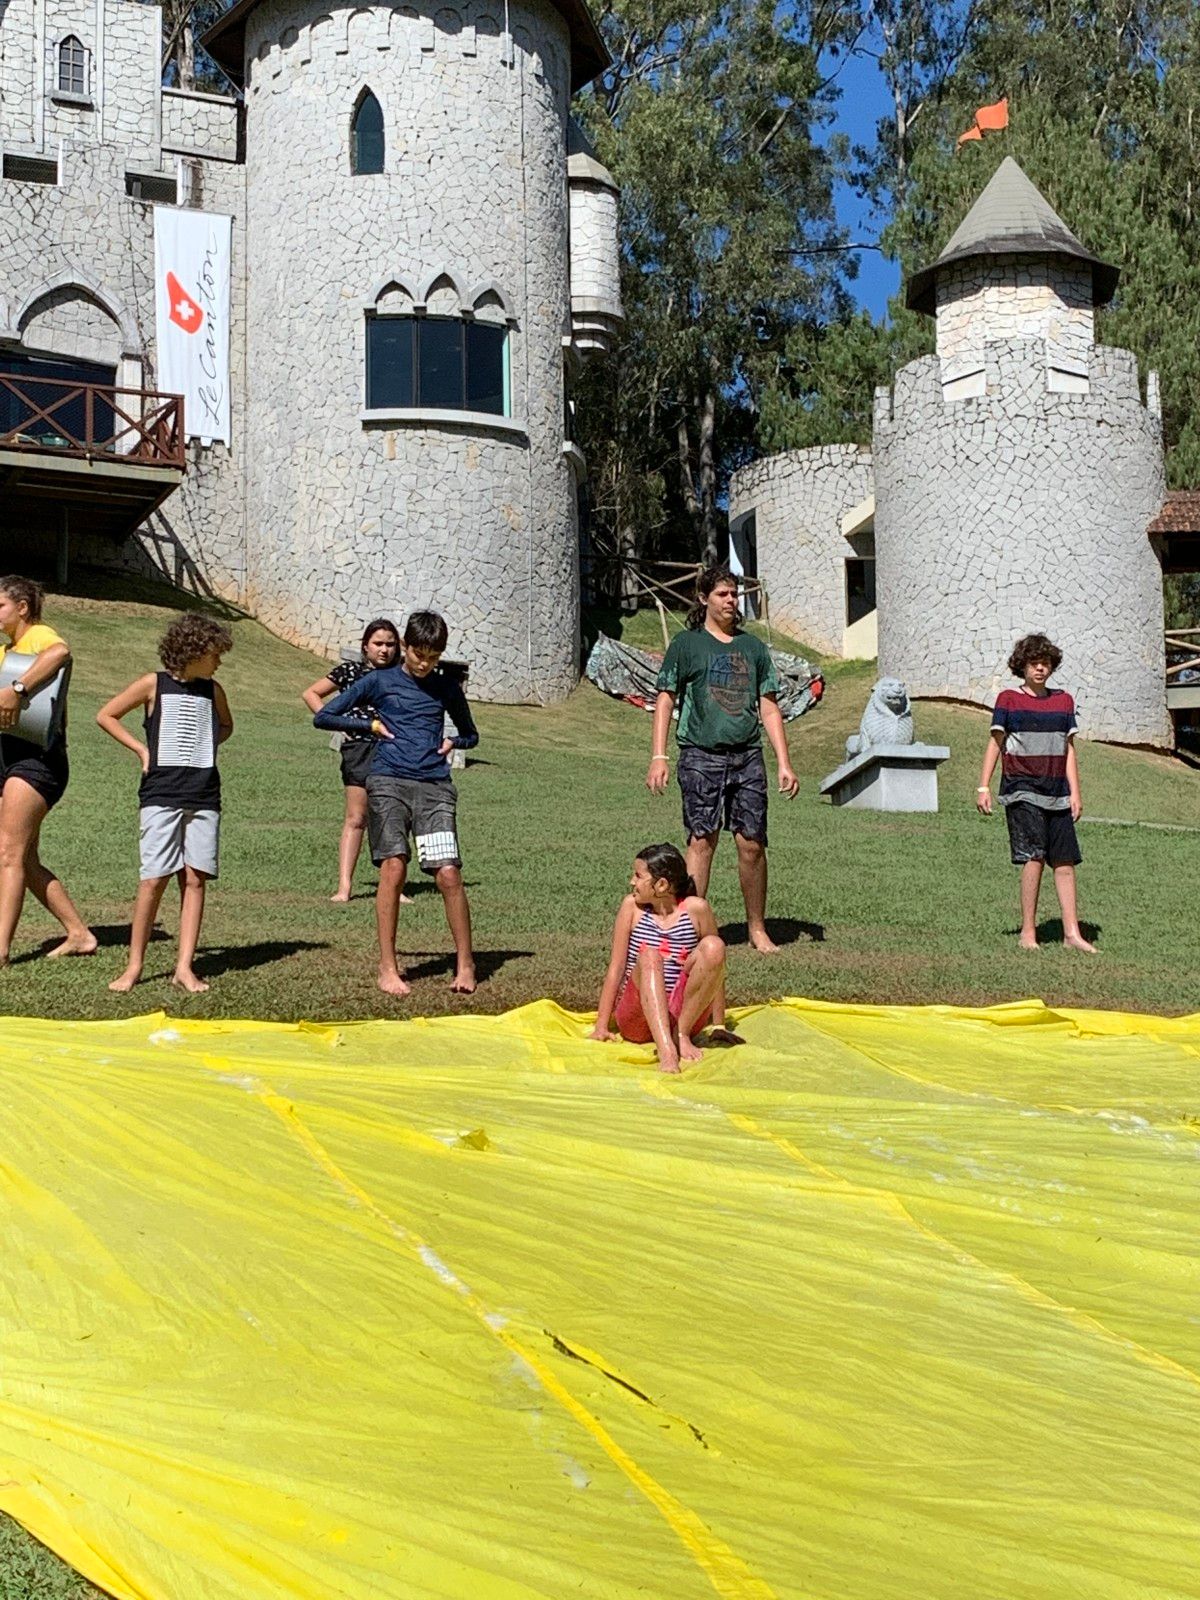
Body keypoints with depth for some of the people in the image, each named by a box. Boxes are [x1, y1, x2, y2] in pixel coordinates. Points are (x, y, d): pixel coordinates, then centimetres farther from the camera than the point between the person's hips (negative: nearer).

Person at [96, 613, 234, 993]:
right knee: (155, 877, -7)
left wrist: (204, 746, 12)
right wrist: (142, 749, -1)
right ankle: (134, 964, 3)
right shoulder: (154, 685, 1)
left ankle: (184, 966, 2)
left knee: (195, 877, -1)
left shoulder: (213, 690, 12)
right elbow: (105, 715, 6)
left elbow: (225, 726, 31)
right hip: (162, 793, -4)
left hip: (205, 795, 4)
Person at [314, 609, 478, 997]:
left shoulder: (447, 688, 15)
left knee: (448, 873, -10)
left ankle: (465, 963, 1)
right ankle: (387, 966, -6)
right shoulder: (379, 681, 8)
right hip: (388, 782, -1)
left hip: (435, 787, 2)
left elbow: (471, 735, 30)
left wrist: (452, 742, 8)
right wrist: (371, 725, 3)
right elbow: (323, 716, 10)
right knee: (394, 866, -13)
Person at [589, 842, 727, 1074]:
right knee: (649, 956, -31)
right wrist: (601, 1027, -1)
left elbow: (713, 970, 3)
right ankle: (666, 1050, -49)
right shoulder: (632, 906, 1)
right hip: (636, 1018, 0)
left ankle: (682, 1034, -16)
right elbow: (616, 968, 2)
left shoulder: (696, 909, -2)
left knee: (713, 946, -22)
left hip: (685, 1013, 0)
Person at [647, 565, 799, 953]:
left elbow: (769, 708, 17)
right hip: (701, 756, -3)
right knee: (701, 841, -7)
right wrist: (659, 757, -8)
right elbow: (665, 700, 3)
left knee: (752, 844, 2)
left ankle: (757, 928, 14)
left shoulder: (753, 647, 16)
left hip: (748, 757, 3)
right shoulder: (686, 644, 5)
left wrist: (784, 763, 10)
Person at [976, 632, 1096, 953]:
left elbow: (1068, 749, 15)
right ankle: (1028, 932, -8)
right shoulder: (1008, 700, 3)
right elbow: (995, 744, 3)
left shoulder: (1063, 701, 13)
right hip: (1021, 790, -4)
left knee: (1065, 860, 1)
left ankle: (1071, 932, 6)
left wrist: (1075, 793, 9)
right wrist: (983, 786, -4)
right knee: (1034, 856, -14)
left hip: (1056, 792, 4)